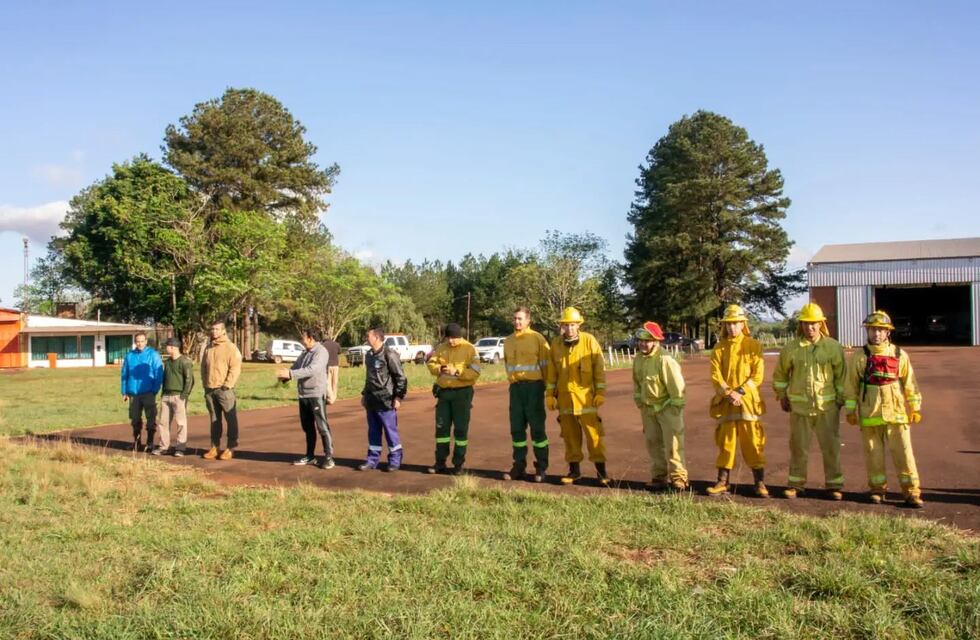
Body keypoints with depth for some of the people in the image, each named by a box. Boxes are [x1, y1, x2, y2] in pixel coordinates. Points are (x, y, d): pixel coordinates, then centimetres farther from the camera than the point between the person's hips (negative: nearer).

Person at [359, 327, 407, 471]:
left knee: (390, 431, 1)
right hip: (371, 401, 7)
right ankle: (372, 460, 19)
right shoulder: (369, 355, 12)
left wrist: (399, 397, -14)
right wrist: (364, 394, 21)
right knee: (373, 431, 12)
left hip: (386, 402, -7)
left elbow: (401, 377, -12)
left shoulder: (389, 355, -13)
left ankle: (395, 460, 11)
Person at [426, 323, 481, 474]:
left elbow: (475, 372, -14)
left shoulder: (470, 349, -7)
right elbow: (431, 363, 1)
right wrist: (439, 368, -20)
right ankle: (440, 462, 15)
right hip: (444, 392, 4)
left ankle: (458, 464, 10)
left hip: (462, 392, -4)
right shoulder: (440, 348, 7)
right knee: (441, 426, 7)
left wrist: (456, 372, -25)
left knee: (461, 428, 1)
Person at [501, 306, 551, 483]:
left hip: (533, 386, -5)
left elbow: (546, 364, -3)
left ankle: (541, 468, 5)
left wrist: (548, 386, -3)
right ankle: (519, 466, 16)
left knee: (537, 427, -2)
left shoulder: (537, 338, -3)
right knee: (517, 428, 7)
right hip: (515, 388, 5)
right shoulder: (508, 341, 11)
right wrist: (511, 382, 16)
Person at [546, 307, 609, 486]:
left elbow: (599, 368, -1)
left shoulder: (589, 340, -3)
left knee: (593, 432, -5)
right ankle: (574, 468, 20)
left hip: (585, 395, -3)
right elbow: (551, 371, 12)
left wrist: (600, 392, -5)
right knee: (570, 433, 9)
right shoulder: (556, 343, 6)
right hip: (565, 396, 3)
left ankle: (601, 470, 5)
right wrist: (549, 394, 9)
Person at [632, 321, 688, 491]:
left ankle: (678, 478, 3)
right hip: (648, 408, 7)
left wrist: (677, 406, -16)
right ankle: (659, 477, 21)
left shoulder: (665, 360, -21)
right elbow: (637, 382, 17)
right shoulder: (638, 359, 3)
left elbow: (676, 384, -19)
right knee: (653, 442, 11)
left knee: (673, 443, -5)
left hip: (667, 407, -7)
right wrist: (638, 400, 13)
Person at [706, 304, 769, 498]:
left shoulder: (753, 346, 0)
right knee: (725, 443, 8)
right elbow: (715, 375, -1)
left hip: (748, 401, -2)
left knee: (753, 444, -2)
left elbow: (757, 375, -5)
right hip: (725, 402, 2)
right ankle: (722, 482, 14)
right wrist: (728, 393, -15)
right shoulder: (719, 348, 6)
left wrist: (740, 392, -15)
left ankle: (760, 483, 6)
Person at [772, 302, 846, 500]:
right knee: (798, 446, 7)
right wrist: (782, 397, 12)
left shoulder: (833, 347, -1)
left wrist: (841, 399, 6)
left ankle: (834, 484, 17)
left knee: (831, 446, 4)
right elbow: (780, 374, 13)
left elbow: (841, 375, 6)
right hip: (799, 406, 1)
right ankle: (796, 484, 18)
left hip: (827, 406, -1)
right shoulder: (790, 348, 0)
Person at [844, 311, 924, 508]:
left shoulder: (899, 355, 3)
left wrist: (915, 408, 4)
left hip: (896, 413, 0)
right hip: (869, 415, 0)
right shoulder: (859, 356, 2)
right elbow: (850, 385, 4)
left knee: (903, 452, -2)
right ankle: (878, 489, 19)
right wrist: (850, 409, 2)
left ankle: (911, 492, 4)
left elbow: (909, 383, 6)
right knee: (873, 454, 7)